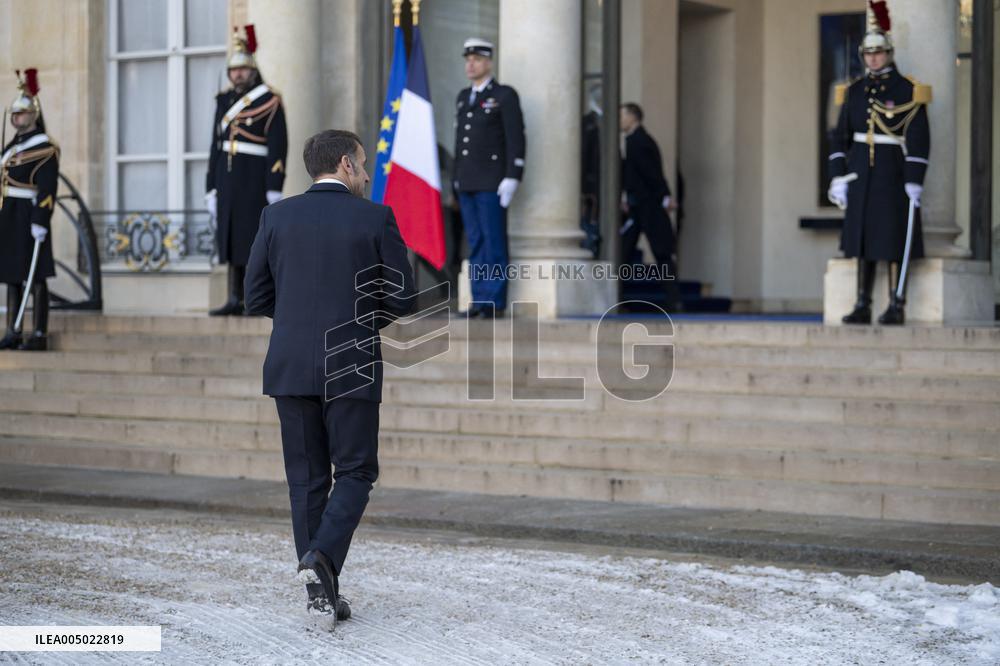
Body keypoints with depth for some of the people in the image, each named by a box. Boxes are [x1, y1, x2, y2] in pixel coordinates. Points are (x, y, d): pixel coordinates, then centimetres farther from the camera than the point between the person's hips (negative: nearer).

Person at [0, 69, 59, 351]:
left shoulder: (44, 147, -8)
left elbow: (47, 189, -16)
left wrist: (40, 222, -23)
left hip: (28, 218, -9)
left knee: (35, 277, -7)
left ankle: (40, 335, -5)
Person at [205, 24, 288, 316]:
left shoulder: (269, 101, -5)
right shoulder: (224, 101, 14)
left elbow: (278, 147, -10)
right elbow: (217, 146, 16)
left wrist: (274, 190, -16)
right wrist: (211, 188, 12)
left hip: (255, 180, -6)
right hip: (227, 180, 6)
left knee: (255, 239, -6)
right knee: (231, 238, 5)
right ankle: (235, 301, 8)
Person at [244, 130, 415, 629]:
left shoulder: (277, 217, 4)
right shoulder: (375, 219, -3)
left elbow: (256, 297, 5)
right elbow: (402, 298, -3)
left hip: (291, 367, 3)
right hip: (352, 367, -3)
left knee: (307, 478, 9)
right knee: (355, 472, 7)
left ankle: (323, 589, 9)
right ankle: (322, 556, -16)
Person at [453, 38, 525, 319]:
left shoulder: (505, 96, -3)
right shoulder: (463, 97, 18)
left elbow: (516, 139, -8)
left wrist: (512, 178, -15)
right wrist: (457, 177, 17)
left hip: (491, 182, -7)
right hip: (466, 183, 7)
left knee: (493, 242, -6)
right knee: (475, 243, 7)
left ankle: (495, 301, -4)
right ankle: (479, 299, 9)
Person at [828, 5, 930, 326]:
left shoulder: (908, 91, -5)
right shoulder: (854, 91, 9)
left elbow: (919, 140, -9)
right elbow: (840, 137, 10)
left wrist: (914, 182, -15)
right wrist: (838, 177, 2)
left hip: (894, 174, -5)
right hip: (861, 175, 5)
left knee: (894, 241, -3)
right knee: (863, 240, 5)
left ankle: (896, 308, 2)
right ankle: (862, 307, 9)